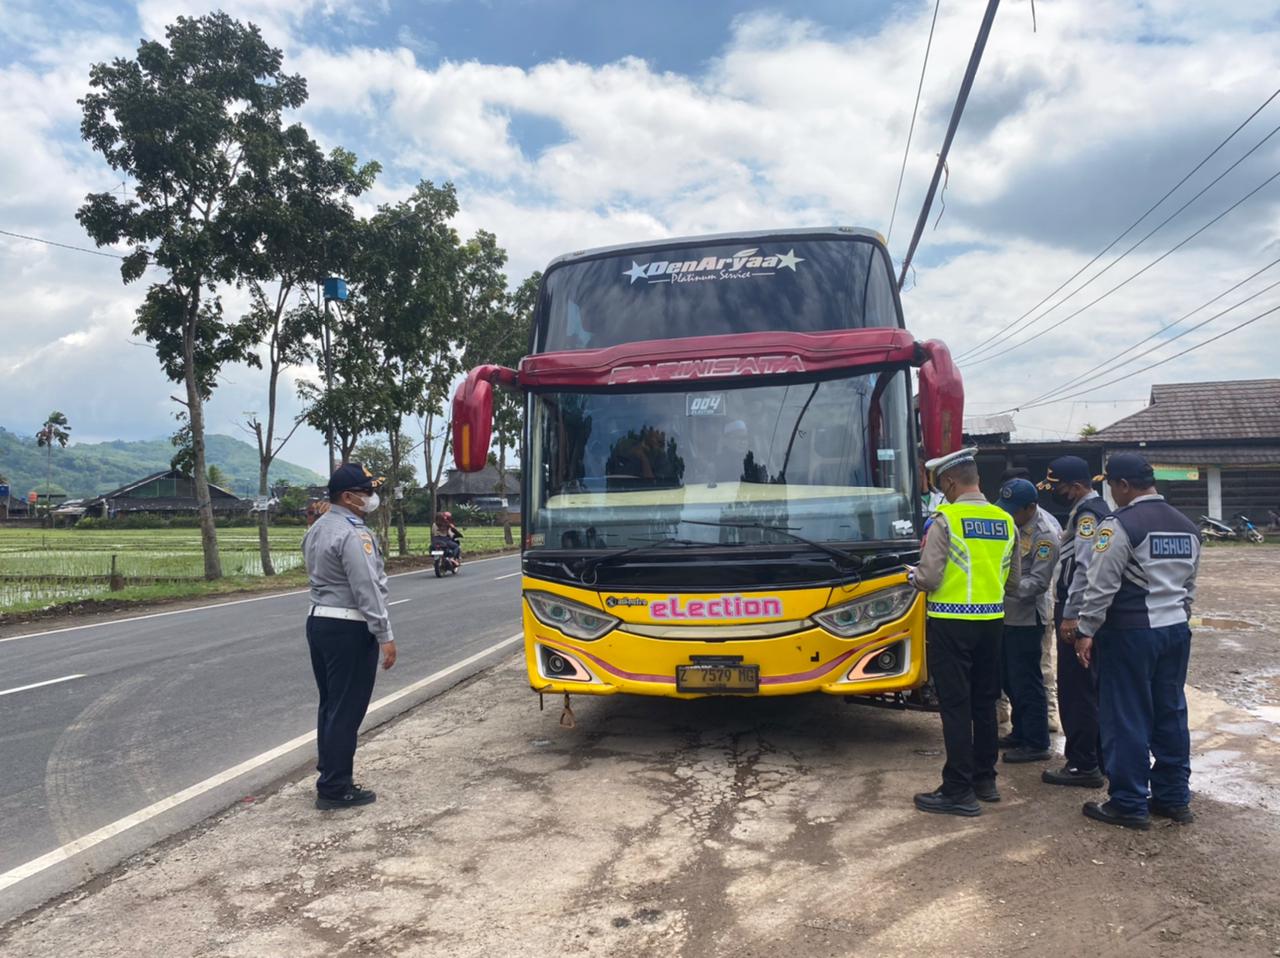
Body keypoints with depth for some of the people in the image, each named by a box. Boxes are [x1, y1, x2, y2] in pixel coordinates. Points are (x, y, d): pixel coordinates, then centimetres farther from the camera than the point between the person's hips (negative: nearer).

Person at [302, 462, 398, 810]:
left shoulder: (318, 529, 13)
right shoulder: (353, 534, -18)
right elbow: (367, 590, -22)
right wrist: (385, 636, -19)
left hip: (319, 622, 10)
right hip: (349, 630, -10)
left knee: (330, 705, 16)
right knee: (346, 710, -2)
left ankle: (329, 778, 25)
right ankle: (335, 789, 5)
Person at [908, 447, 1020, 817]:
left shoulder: (945, 520, -13)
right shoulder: (1006, 521, 6)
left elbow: (929, 578, -16)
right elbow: (1012, 582, 12)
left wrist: (912, 575, 5)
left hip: (951, 623, -6)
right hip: (991, 621, 7)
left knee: (955, 706, -1)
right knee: (984, 703, 16)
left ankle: (959, 792, 4)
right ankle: (984, 779, 28)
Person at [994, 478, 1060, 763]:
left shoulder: (1045, 538, -15)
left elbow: (1038, 582, -19)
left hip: (1026, 619, -8)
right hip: (1005, 615, 8)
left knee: (1026, 682, -2)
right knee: (1009, 679, 17)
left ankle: (1036, 744, 9)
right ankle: (1020, 733, 31)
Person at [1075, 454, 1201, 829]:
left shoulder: (1120, 525, -15)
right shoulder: (1187, 527, 11)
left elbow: (1101, 586, -16)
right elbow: (1189, 586, 18)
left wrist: (1086, 631, -9)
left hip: (1129, 633, -8)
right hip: (1176, 630, 8)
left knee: (1127, 719, 1)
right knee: (1171, 714, 15)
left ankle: (1129, 804, 8)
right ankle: (1174, 798, 24)